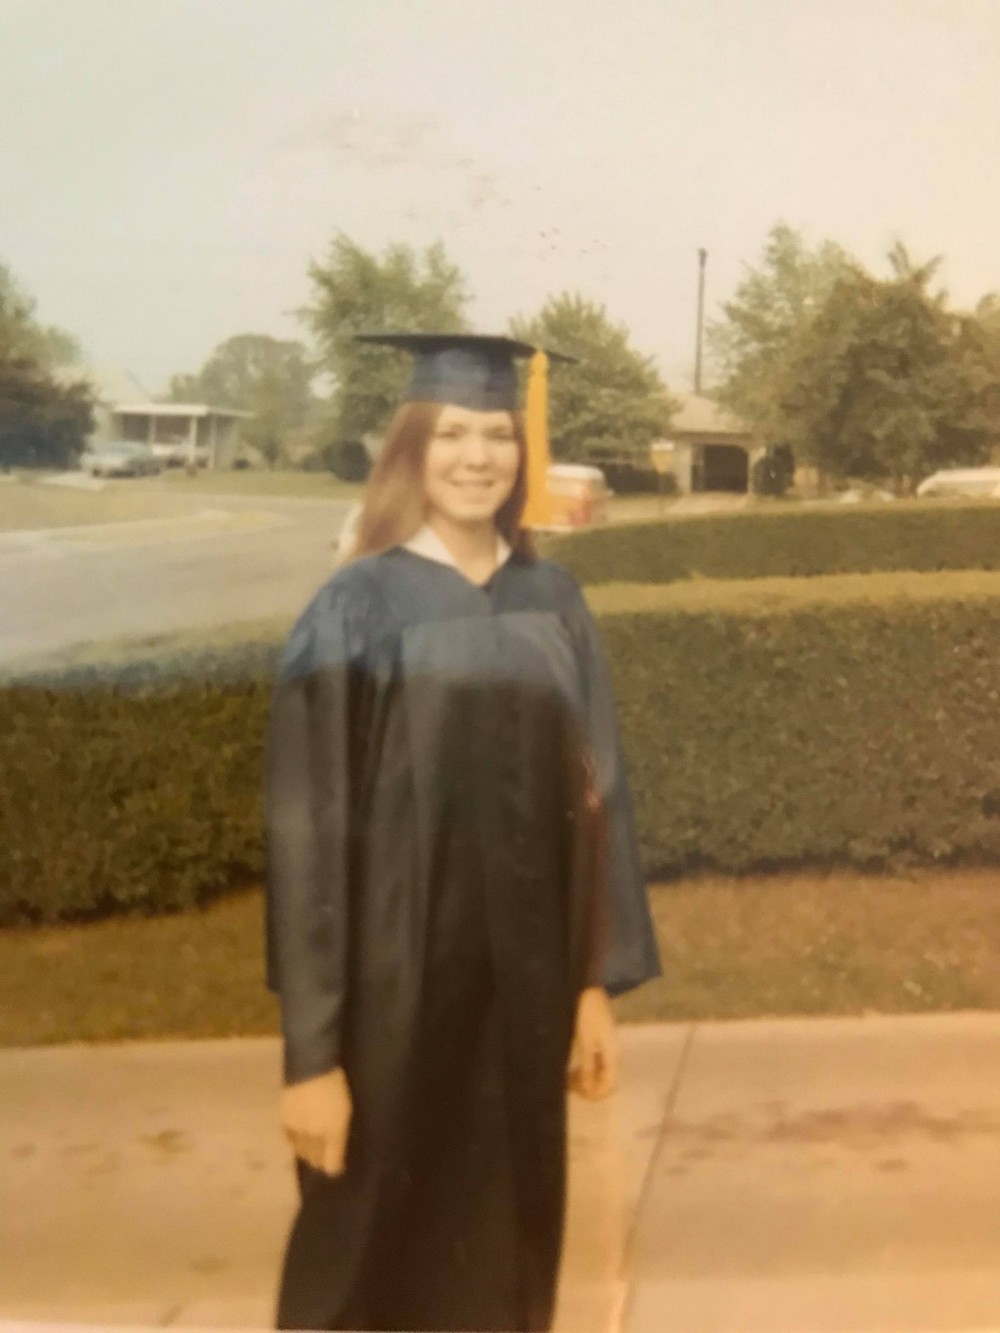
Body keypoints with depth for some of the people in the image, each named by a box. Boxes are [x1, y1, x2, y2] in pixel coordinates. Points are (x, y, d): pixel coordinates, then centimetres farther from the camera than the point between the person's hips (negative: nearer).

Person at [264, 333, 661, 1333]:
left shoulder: (553, 604, 4)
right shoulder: (355, 613, -11)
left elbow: (595, 793, 7)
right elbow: (307, 834, -12)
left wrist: (598, 980, 4)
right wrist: (311, 1051, -13)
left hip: (523, 989, 4)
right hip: (394, 994, -4)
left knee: (507, 1247, 15)